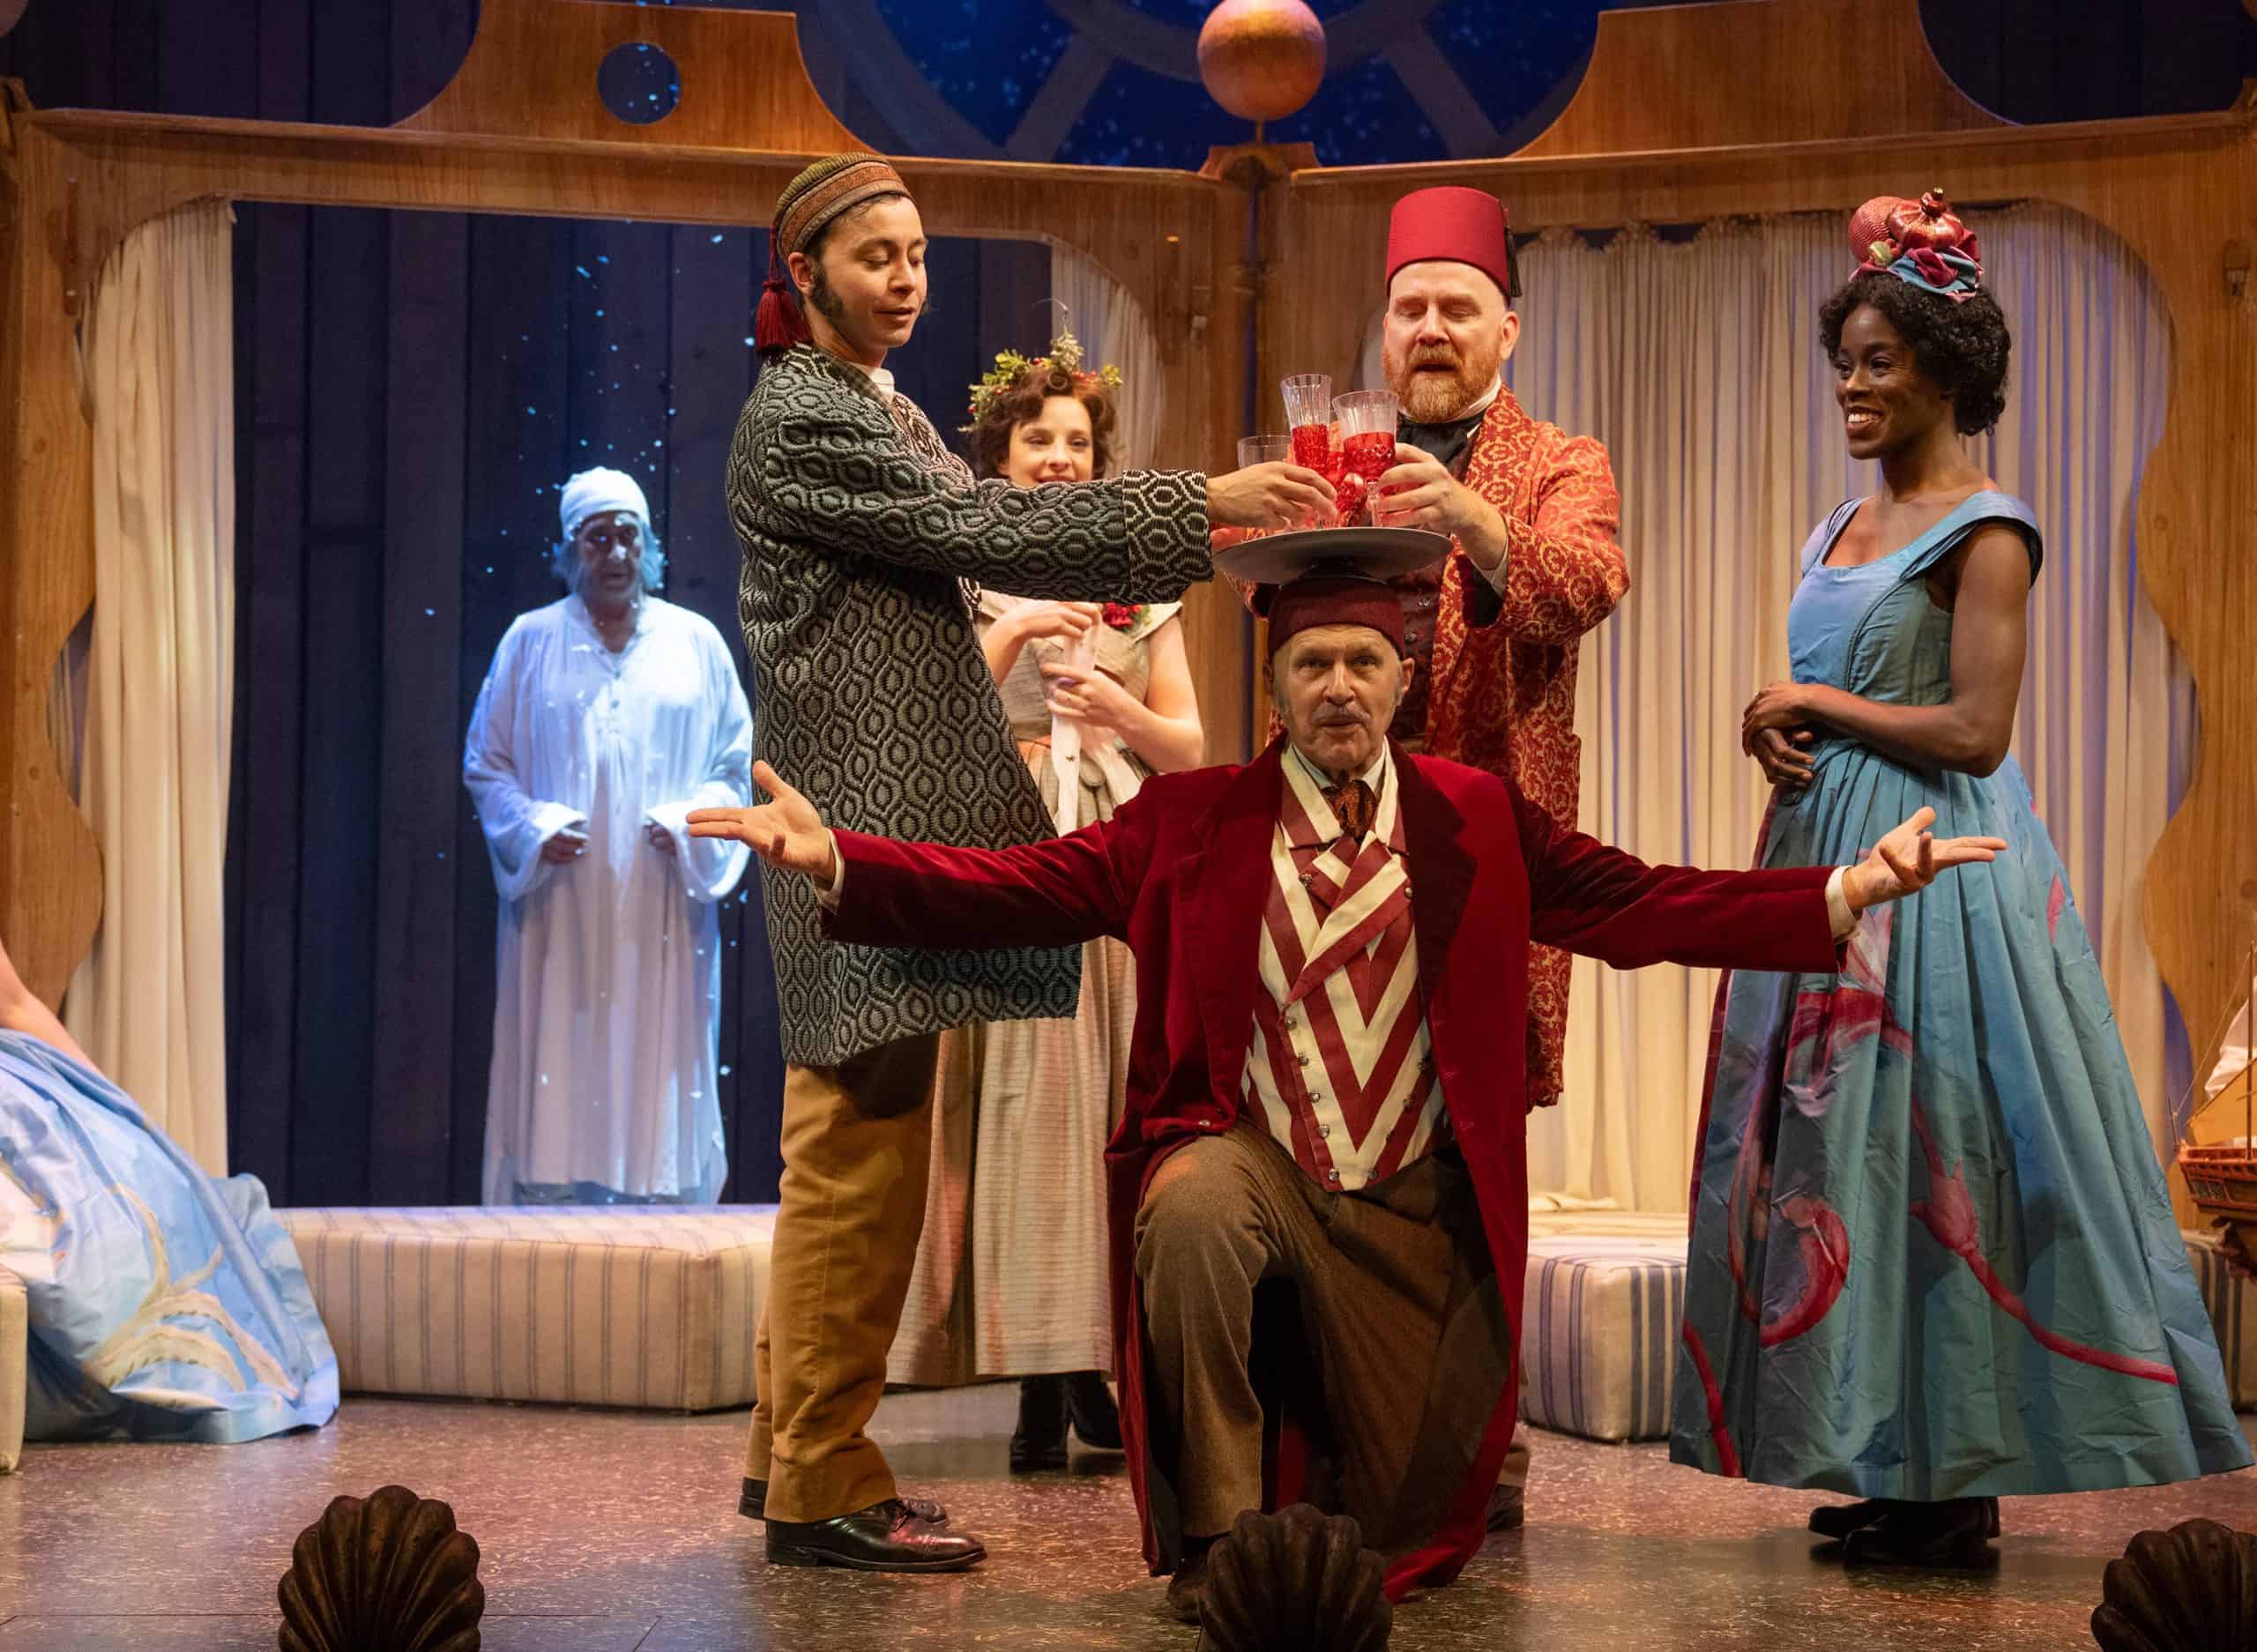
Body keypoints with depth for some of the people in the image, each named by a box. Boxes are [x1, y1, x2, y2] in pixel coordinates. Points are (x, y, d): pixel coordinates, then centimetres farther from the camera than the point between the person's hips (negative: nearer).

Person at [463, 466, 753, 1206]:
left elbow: (736, 767, 10)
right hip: (558, 910, 0)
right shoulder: (530, 640, 6)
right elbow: (485, 765, 8)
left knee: (659, 1082, -1)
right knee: (556, 1084, -4)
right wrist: (535, 831, -9)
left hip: (661, 913, 0)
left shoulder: (696, 642, 8)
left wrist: (690, 825, -8)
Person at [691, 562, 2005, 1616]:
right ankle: (1215, 1528, -17)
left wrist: (1851, 889, -14)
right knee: (1190, 1212, -38)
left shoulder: (1478, 822, 4)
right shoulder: (1192, 821, 0)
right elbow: (1014, 888, -8)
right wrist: (832, 857, -22)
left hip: (1410, 1203, 2)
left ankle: (1311, 1411, 42)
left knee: (1409, 1525, 3)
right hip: (1245, 1158, -2)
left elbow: (1650, 905, -2)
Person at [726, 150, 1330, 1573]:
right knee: (862, 1149, -8)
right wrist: (1200, 504, -21)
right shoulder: (801, 420, -11)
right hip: (864, 821, -10)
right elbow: (986, 532, -19)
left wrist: (1189, 530, 3)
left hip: (898, 809, 10)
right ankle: (825, 1491, -3)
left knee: (843, 1151, 13)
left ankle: (791, 1451, 21)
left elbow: (973, 540, 15)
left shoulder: (881, 409, 21)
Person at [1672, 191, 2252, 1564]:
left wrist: (1816, 706, -9)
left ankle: (1961, 1484, 2)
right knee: (1841, 1145, 8)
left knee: (1932, 1147, -6)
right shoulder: (1850, 525, 15)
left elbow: (1974, 731, -17)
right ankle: (1891, 1474, 15)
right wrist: (1773, 729, 0)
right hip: (1830, 854, 8)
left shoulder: (1986, 533, -9)